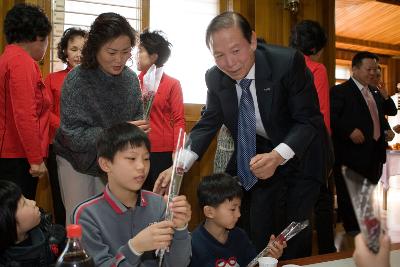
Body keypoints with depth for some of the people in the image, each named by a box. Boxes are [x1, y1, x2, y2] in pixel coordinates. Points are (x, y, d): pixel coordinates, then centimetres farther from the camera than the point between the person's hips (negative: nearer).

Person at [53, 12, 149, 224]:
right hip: (77, 159, -3)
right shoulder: (77, 80, -20)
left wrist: (138, 130, -20)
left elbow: (137, 117, 4)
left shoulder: (131, 78, -9)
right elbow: (74, 136, -23)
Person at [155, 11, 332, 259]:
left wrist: (278, 156, -41)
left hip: (299, 153, -3)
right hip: (260, 153, 4)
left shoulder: (288, 62, -25)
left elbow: (308, 121, -24)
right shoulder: (215, 77, -11)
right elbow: (208, 124, -3)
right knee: (257, 232, 8)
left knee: (294, 233, -5)